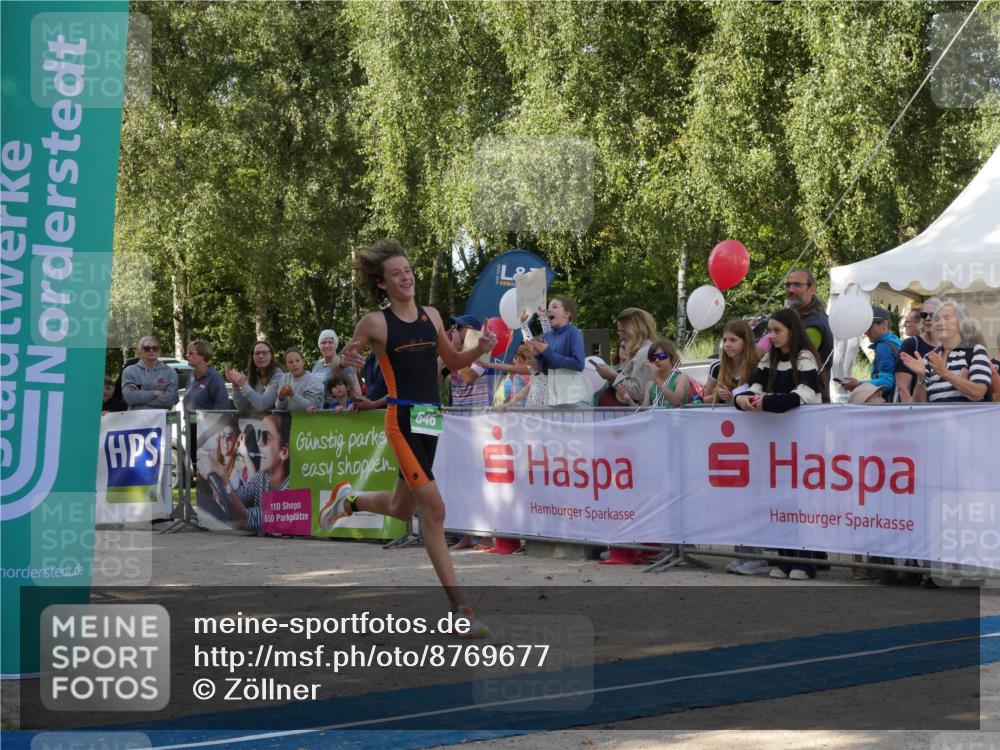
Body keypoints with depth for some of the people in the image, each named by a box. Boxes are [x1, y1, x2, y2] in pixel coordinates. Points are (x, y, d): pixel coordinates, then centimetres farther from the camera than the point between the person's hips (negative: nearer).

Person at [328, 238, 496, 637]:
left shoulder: (431, 316, 9)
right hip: (401, 419, -6)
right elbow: (346, 358, 4)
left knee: (402, 510, 19)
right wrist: (347, 359, -19)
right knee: (434, 507, -14)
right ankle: (459, 608, -10)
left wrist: (479, 349, 0)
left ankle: (349, 499, 52)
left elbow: (453, 362, 20)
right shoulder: (375, 323, -6)